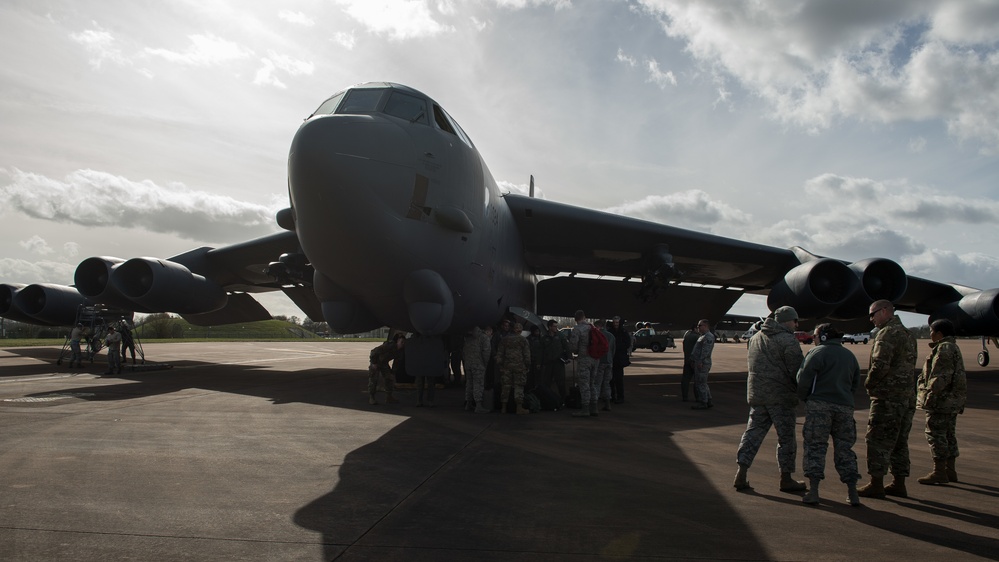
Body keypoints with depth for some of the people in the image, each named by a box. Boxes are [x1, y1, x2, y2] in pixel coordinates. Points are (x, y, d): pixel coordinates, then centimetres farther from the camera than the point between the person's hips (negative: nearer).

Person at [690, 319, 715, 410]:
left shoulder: (709, 336, -12)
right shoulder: (701, 336, 21)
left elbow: (706, 350, -21)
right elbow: (695, 349, 24)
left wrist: (700, 361, -25)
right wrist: (692, 359, 20)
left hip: (703, 364, -11)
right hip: (698, 364, 11)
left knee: (701, 383, -8)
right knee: (703, 383, 14)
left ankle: (703, 403, -3)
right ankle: (708, 402, 20)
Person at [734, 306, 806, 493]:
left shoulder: (755, 337, 13)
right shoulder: (788, 341, -11)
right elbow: (797, 370, -13)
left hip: (756, 394, 6)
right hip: (780, 396, -6)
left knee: (753, 432, 8)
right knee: (786, 438, 6)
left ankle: (741, 474, 2)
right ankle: (786, 479, 14)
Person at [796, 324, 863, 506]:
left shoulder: (817, 352, -6)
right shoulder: (849, 355, 15)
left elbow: (804, 378, -13)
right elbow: (856, 383, 19)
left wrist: (803, 397, 3)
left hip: (819, 406, -5)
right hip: (845, 407, 6)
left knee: (815, 447, -1)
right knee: (844, 449, 12)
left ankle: (813, 491, -4)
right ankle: (852, 493, 12)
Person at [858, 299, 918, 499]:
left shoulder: (887, 334, -14)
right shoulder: (907, 334, 17)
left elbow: (880, 365, -23)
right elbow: (908, 366, 19)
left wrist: (869, 384, -7)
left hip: (887, 397, -9)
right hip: (907, 396, 9)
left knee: (878, 441, -3)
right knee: (899, 442, 14)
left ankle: (876, 485, 0)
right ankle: (899, 484, 20)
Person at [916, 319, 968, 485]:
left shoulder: (944, 348, -15)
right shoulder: (953, 347, 19)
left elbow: (941, 377, -23)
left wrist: (930, 396, -21)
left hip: (942, 399, -11)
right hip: (952, 400, 11)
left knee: (935, 434, -6)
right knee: (949, 434, 14)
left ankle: (939, 472, -4)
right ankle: (950, 470, 20)